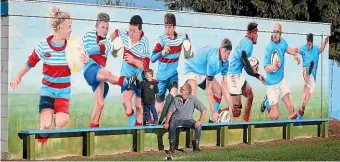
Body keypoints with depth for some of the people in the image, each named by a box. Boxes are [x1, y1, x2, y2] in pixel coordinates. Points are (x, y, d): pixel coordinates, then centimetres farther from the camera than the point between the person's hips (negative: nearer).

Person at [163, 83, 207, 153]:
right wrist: (166, 122, -11)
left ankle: (196, 146, -11)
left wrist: (200, 121, -17)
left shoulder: (193, 99, -7)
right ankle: (172, 146, -20)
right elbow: (170, 111, 0)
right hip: (176, 118, 0)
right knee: (171, 125, -34)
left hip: (188, 120, 0)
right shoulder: (177, 98, -2)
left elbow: (204, 110, -7)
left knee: (198, 126, -27)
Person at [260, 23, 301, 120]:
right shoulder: (269, 48, -21)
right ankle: (267, 102, 26)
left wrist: (295, 54, -2)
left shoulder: (282, 41, -4)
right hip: (272, 84, -5)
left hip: (282, 80, 5)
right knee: (275, 116, -3)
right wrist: (274, 67, -44)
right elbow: (266, 68, -24)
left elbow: (287, 48, 17)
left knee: (290, 107, -10)